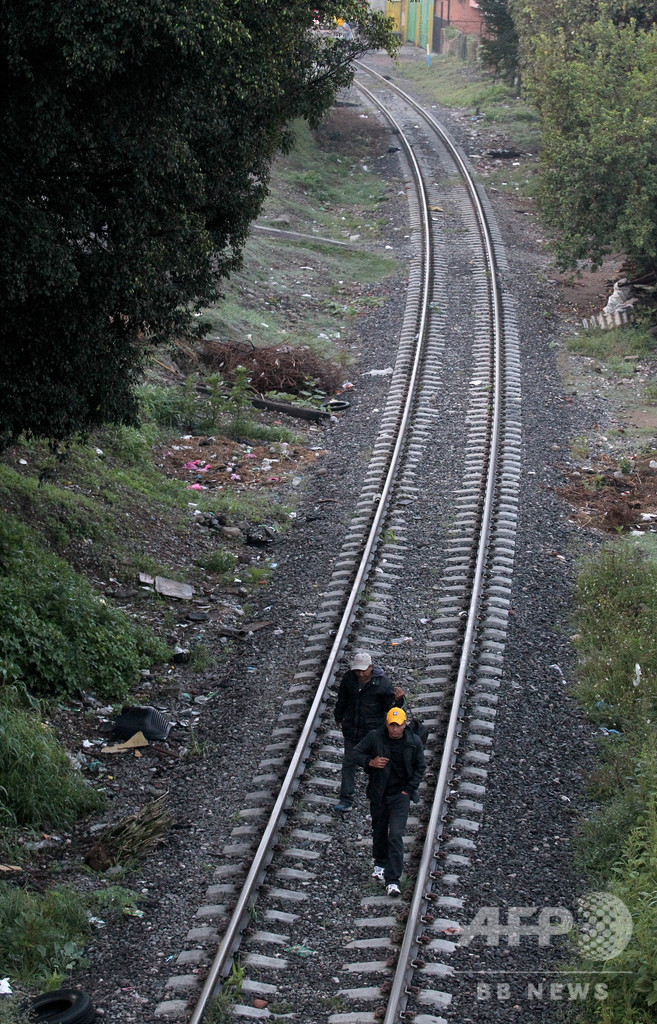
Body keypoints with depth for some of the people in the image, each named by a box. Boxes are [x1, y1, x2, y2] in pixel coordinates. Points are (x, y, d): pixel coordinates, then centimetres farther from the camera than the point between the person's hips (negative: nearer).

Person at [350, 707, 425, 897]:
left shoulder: (414, 742, -5)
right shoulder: (375, 737, -8)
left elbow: (420, 767, 7)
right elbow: (355, 753, 1)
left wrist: (409, 789, -2)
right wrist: (370, 762, -18)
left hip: (401, 795, -2)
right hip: (378, 794, 2)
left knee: (396, 836, -13)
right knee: (379, 831, 18)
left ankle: (392, 881, -14)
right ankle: (380, 864, 46)